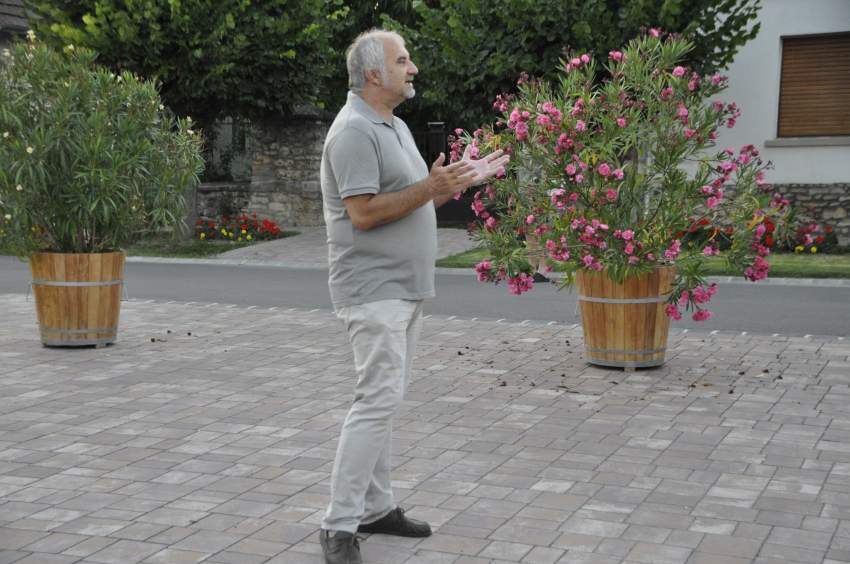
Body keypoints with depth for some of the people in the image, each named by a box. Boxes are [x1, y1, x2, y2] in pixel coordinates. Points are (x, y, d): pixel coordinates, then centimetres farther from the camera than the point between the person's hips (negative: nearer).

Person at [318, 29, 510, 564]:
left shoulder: (396, 126, 17)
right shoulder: (354, 131, -15)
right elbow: (364, 213, -22)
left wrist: (465, 179, 14)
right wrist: (431, 187, -22)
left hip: (406, 288, 10)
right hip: (374, 290, -10)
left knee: (385, 398, 13)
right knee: (378, 399, -13)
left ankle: (376, 506, 21)